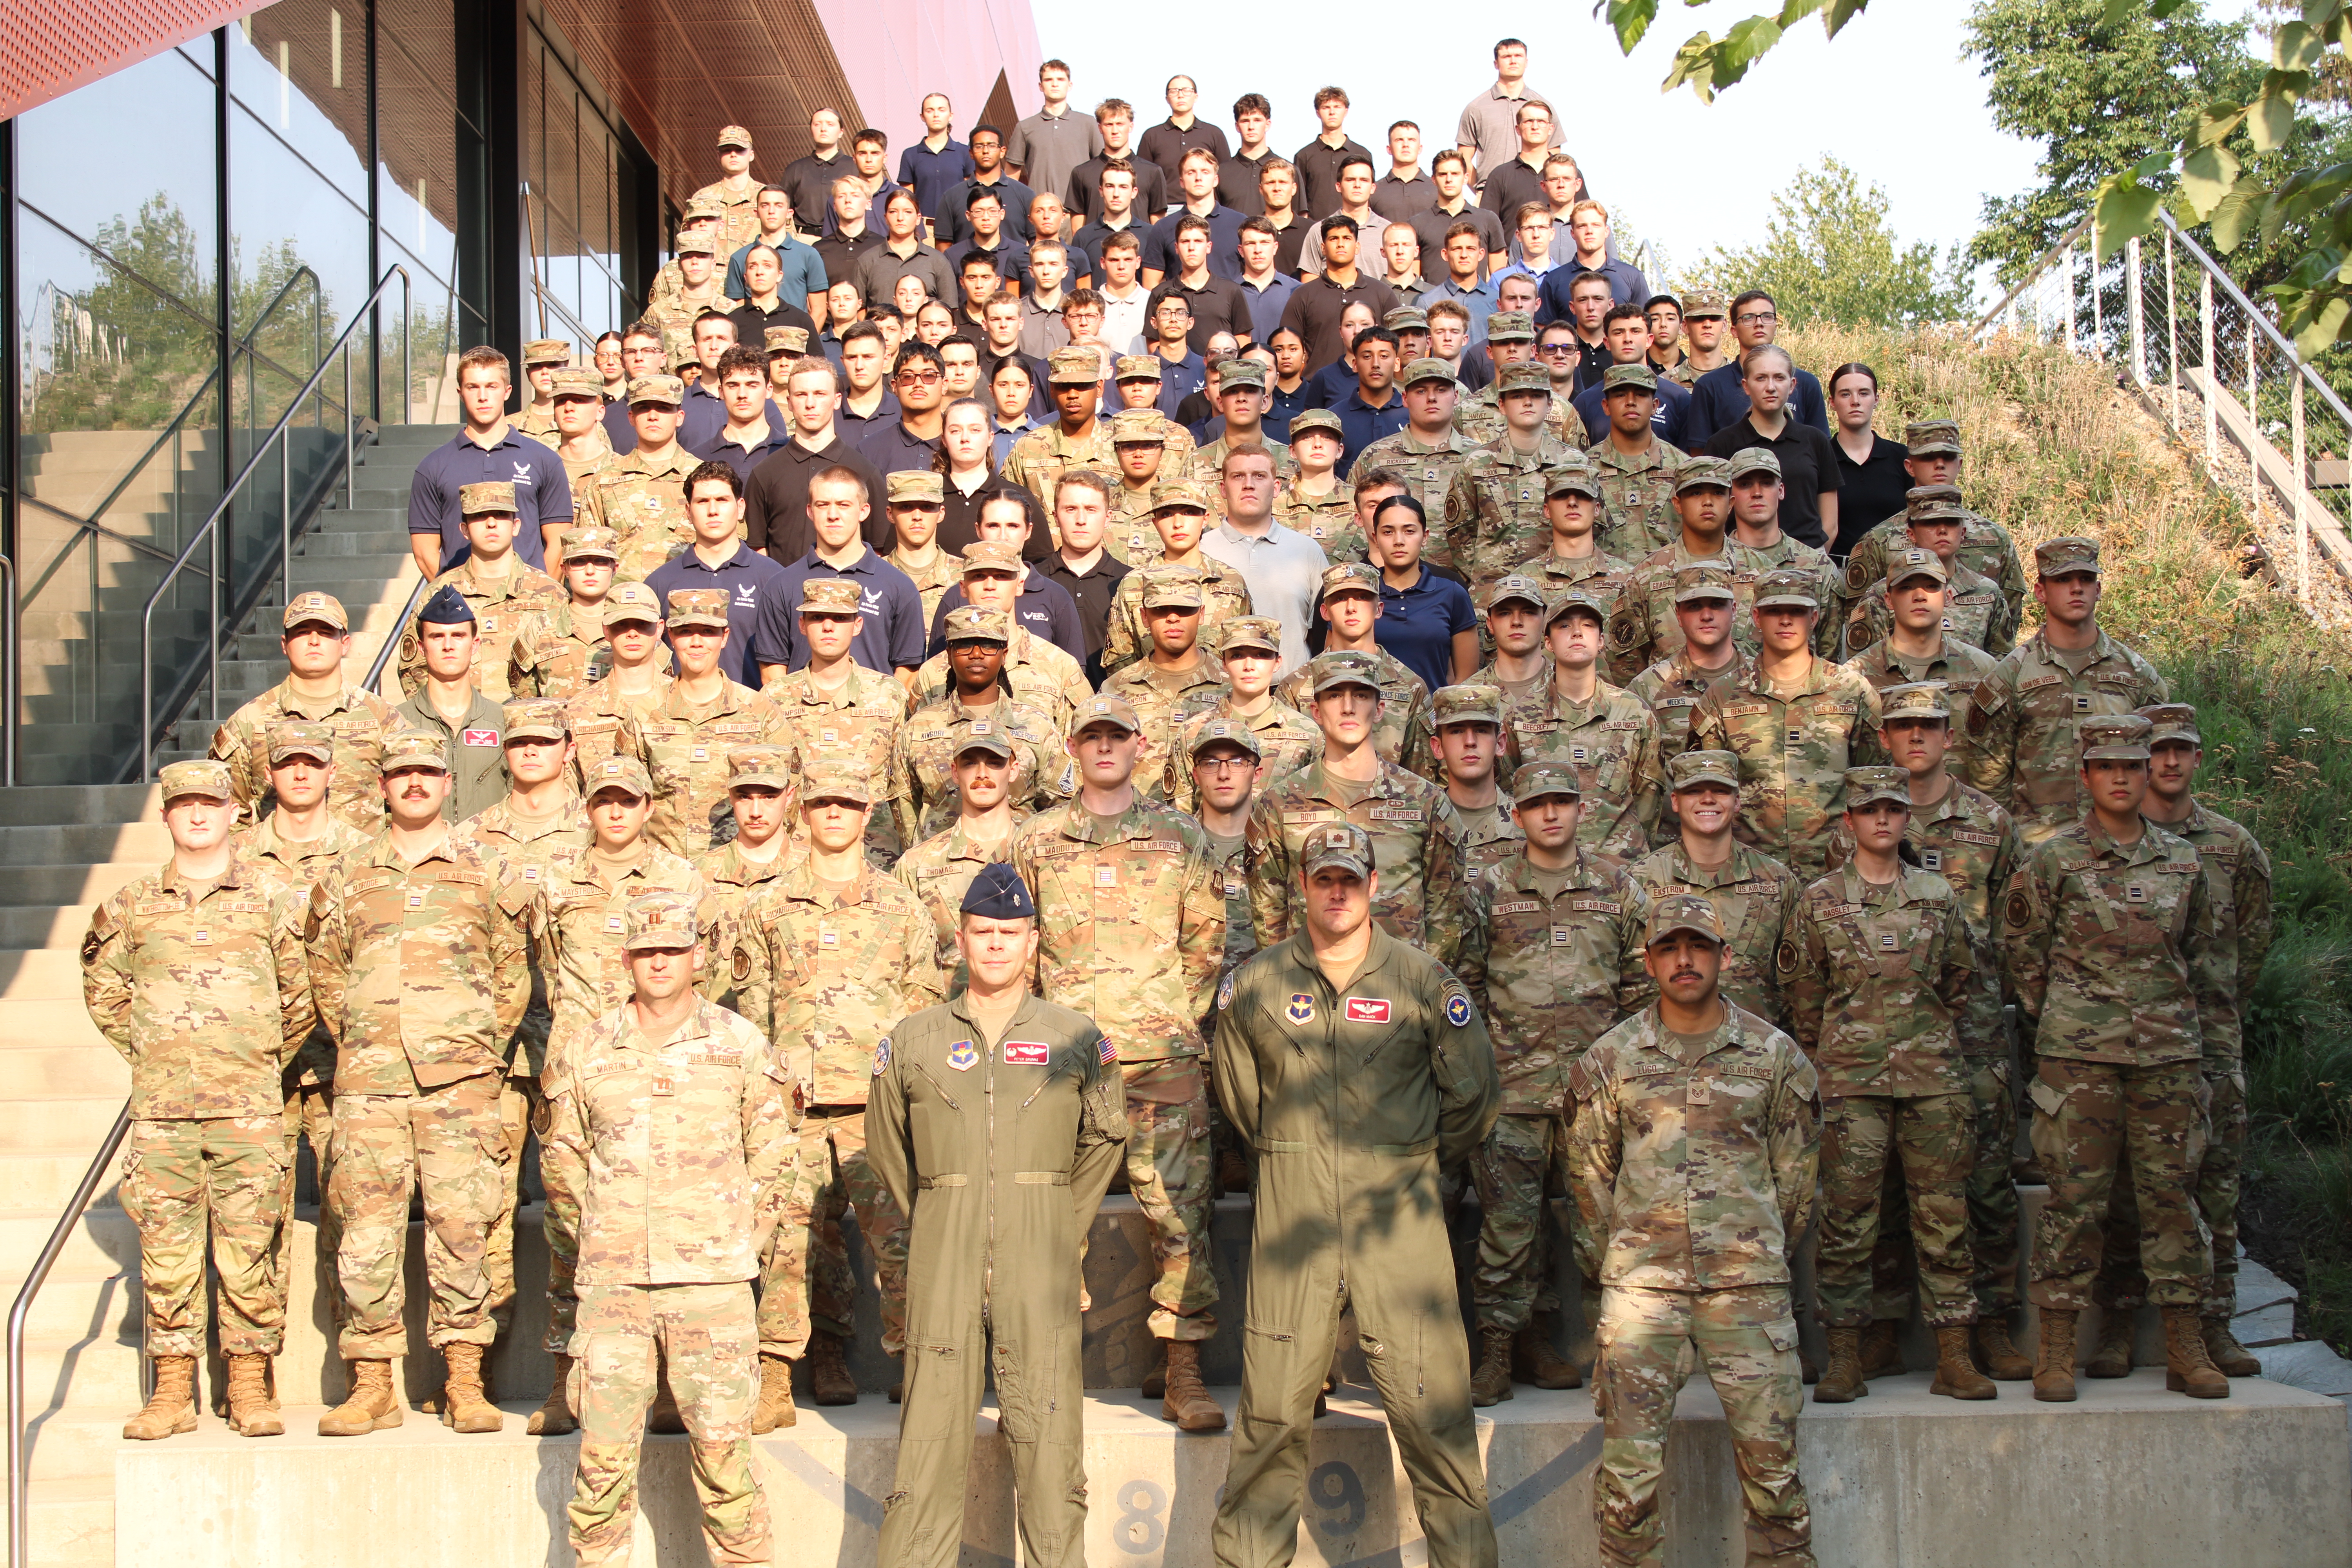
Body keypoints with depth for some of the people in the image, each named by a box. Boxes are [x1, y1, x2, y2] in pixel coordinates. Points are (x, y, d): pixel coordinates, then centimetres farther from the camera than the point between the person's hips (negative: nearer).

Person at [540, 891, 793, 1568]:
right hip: (612, 1283, 2)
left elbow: (773, 1154, 11)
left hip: (712, 1282, -1)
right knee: (603, 1455, 3)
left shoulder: (740, 1045, 3)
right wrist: (604, 1216, 12)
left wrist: (742, 1234, 5)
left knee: (723, 1449, 1)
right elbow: (561, 1150, 20)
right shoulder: (589, 1049, 7)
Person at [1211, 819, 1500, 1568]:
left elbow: (1473, 1094, 12)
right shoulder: (1255, 982, 6)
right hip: (1291, 1211, 1)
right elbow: (1237, 1090, 20)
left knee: (1431, 1404, -1)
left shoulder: (1424, 980, 2)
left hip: (1399, 1212, -1)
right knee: (1273, 1407, 4)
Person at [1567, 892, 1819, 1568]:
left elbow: (1795, 1169, 12)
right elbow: (1589, 1170, 11)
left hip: (1748, 1284, 0)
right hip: (1641, 1283, 0)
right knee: (1629, 1462, -2)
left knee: (1770, 1455, 1)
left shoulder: (1773, 1053, 5)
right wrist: (1609, 1259, 10)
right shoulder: (1611, 1057, 5)